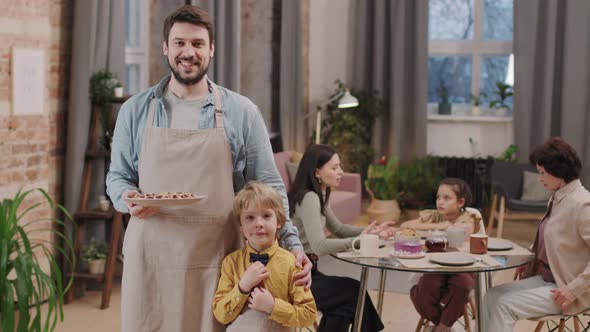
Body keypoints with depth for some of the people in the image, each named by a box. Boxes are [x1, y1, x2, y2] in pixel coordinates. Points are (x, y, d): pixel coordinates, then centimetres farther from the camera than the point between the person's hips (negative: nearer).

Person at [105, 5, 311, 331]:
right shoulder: (135, 110, 6)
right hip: (150, 257, 1)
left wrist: (292, 243, -5)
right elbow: (117, 177, 13)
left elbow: (267, 186, 5)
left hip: (216, 259, -1)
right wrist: (128, 199, -10)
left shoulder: (242, 112, 3)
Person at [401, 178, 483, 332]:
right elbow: (404, 226, 2)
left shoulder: (467, 217, 3)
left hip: (461, 269, -1)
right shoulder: (432, 216, 10)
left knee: (462, 284, -35)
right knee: (424, 288, -29)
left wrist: (446, 226, -13)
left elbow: (467, 230, -21)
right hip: (435, 268, 2)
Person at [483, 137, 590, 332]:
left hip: (564, 288, -9)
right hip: (545, 279, 9)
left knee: (505, 304, -17)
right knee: (492, 296, -5)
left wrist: (574, 289, -21)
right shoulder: (557, 199, 9)